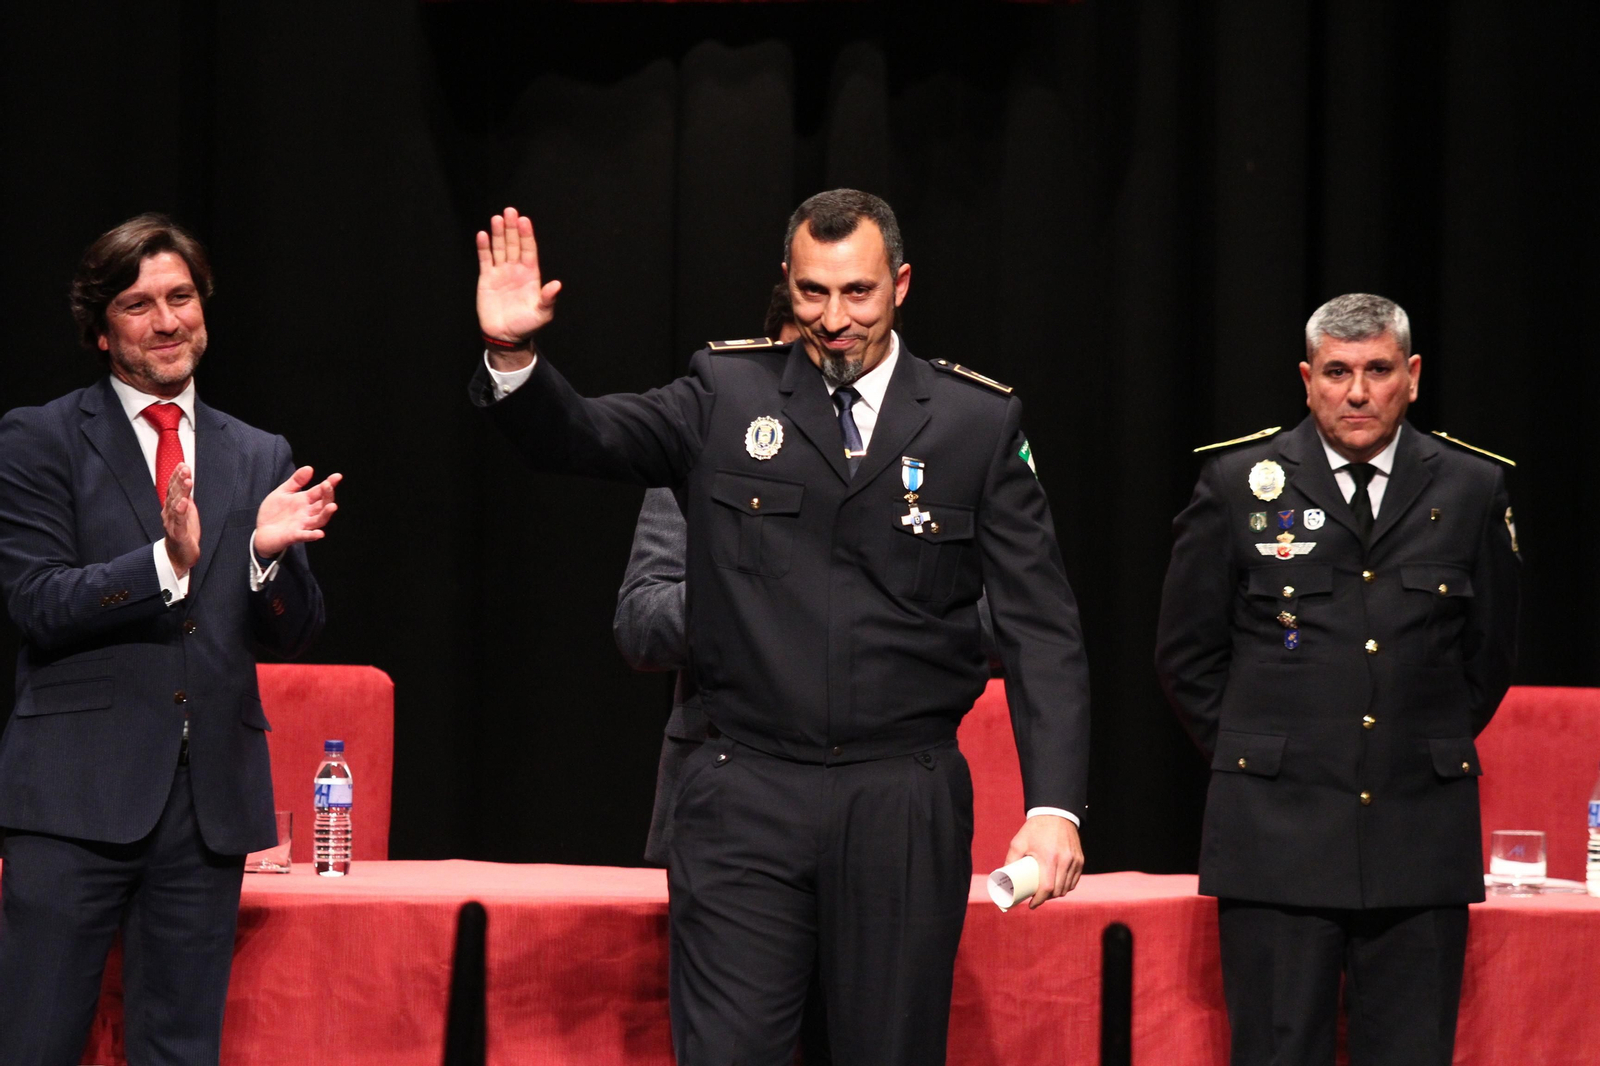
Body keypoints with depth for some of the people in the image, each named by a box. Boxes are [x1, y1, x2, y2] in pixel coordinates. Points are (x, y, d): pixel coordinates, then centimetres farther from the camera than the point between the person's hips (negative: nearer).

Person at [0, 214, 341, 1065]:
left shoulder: (259, 459, 14)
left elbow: (293, 634, 10)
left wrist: (268, 553, -12)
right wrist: (167, 561, -22)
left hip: (209, 796, 4)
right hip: (78, 791, -4)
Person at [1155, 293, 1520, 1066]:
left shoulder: (1470, 488, 6)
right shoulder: (1240, 482, 2)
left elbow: (1490, 653, 17)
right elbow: (1187, 653, 10)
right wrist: (1254, 753, 7)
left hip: (1421, 837, 1)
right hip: (1279, 831, -1)